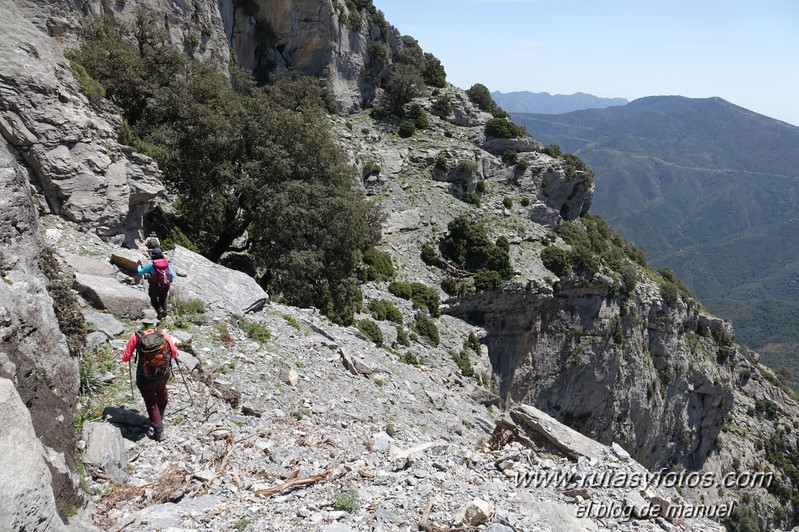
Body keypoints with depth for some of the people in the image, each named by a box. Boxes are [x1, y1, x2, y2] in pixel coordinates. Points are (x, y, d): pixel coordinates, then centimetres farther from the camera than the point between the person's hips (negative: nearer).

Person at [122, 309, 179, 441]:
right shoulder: (163, 333, -9)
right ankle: (160, 417, 54)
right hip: (163, 374, 2)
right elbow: (175, 354, -2)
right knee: (161, 392, 33)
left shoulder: (136, 337, -12)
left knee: (150, 402, 18)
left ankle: (158, 431, 20)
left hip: (145, 378, -2)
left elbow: (125, 358, -5)